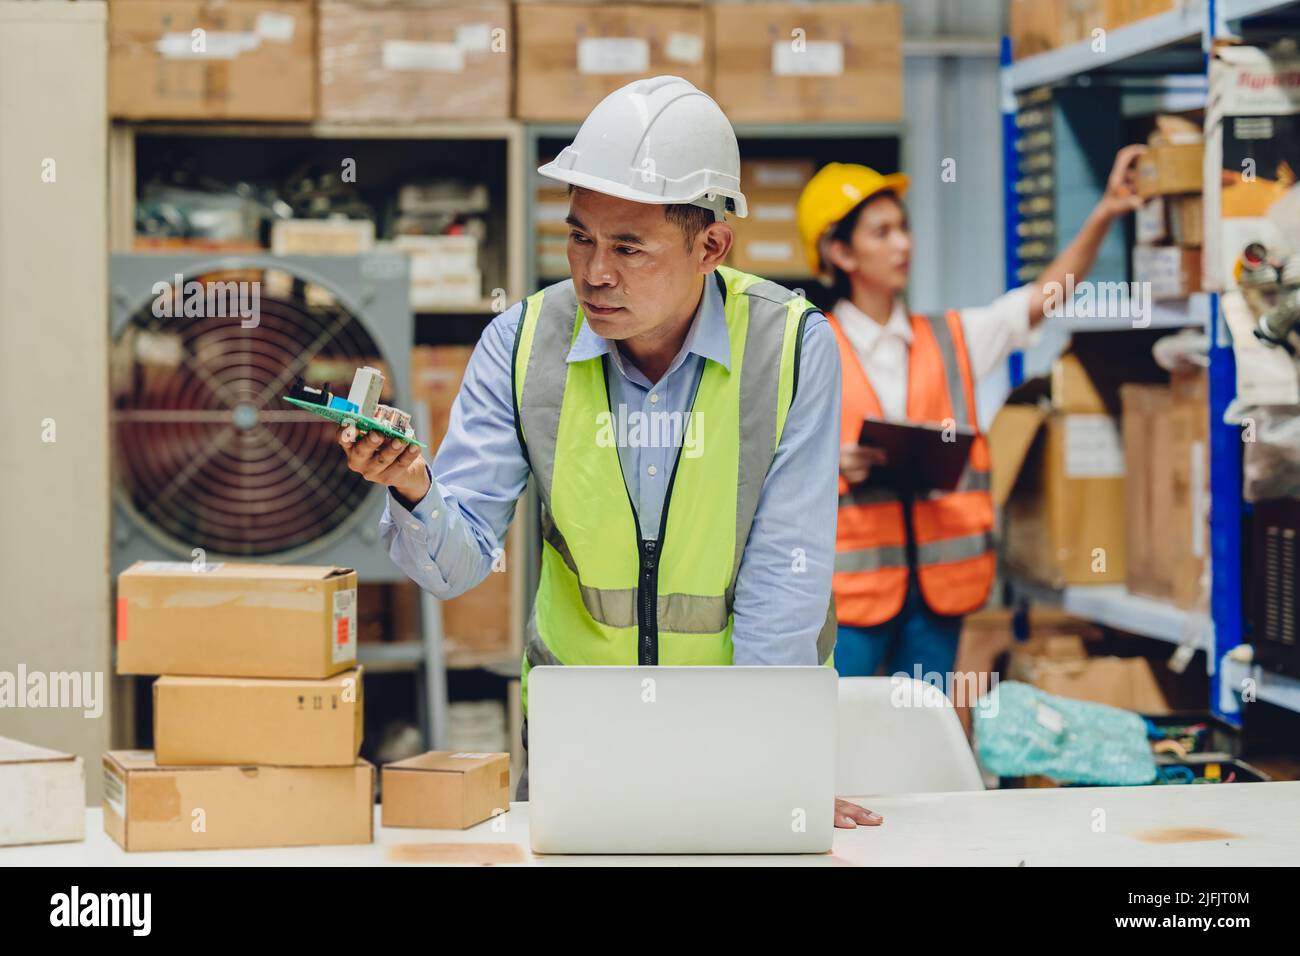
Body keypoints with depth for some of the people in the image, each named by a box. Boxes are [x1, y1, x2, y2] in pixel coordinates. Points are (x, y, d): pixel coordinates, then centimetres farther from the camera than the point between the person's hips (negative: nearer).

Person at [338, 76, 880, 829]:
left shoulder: (795, 348, -12)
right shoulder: (522, 342, -5)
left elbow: (784, 580, -13)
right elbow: (457, 563, -6)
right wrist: (413, 491, -28)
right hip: (578, 728, 2)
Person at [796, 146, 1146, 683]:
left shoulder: (949, 340, 11)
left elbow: (1046, 294, 3)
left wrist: (1104, 213, -10)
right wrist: (832, 464, -19)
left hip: (936, 582, 4)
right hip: (850, 583, -4)